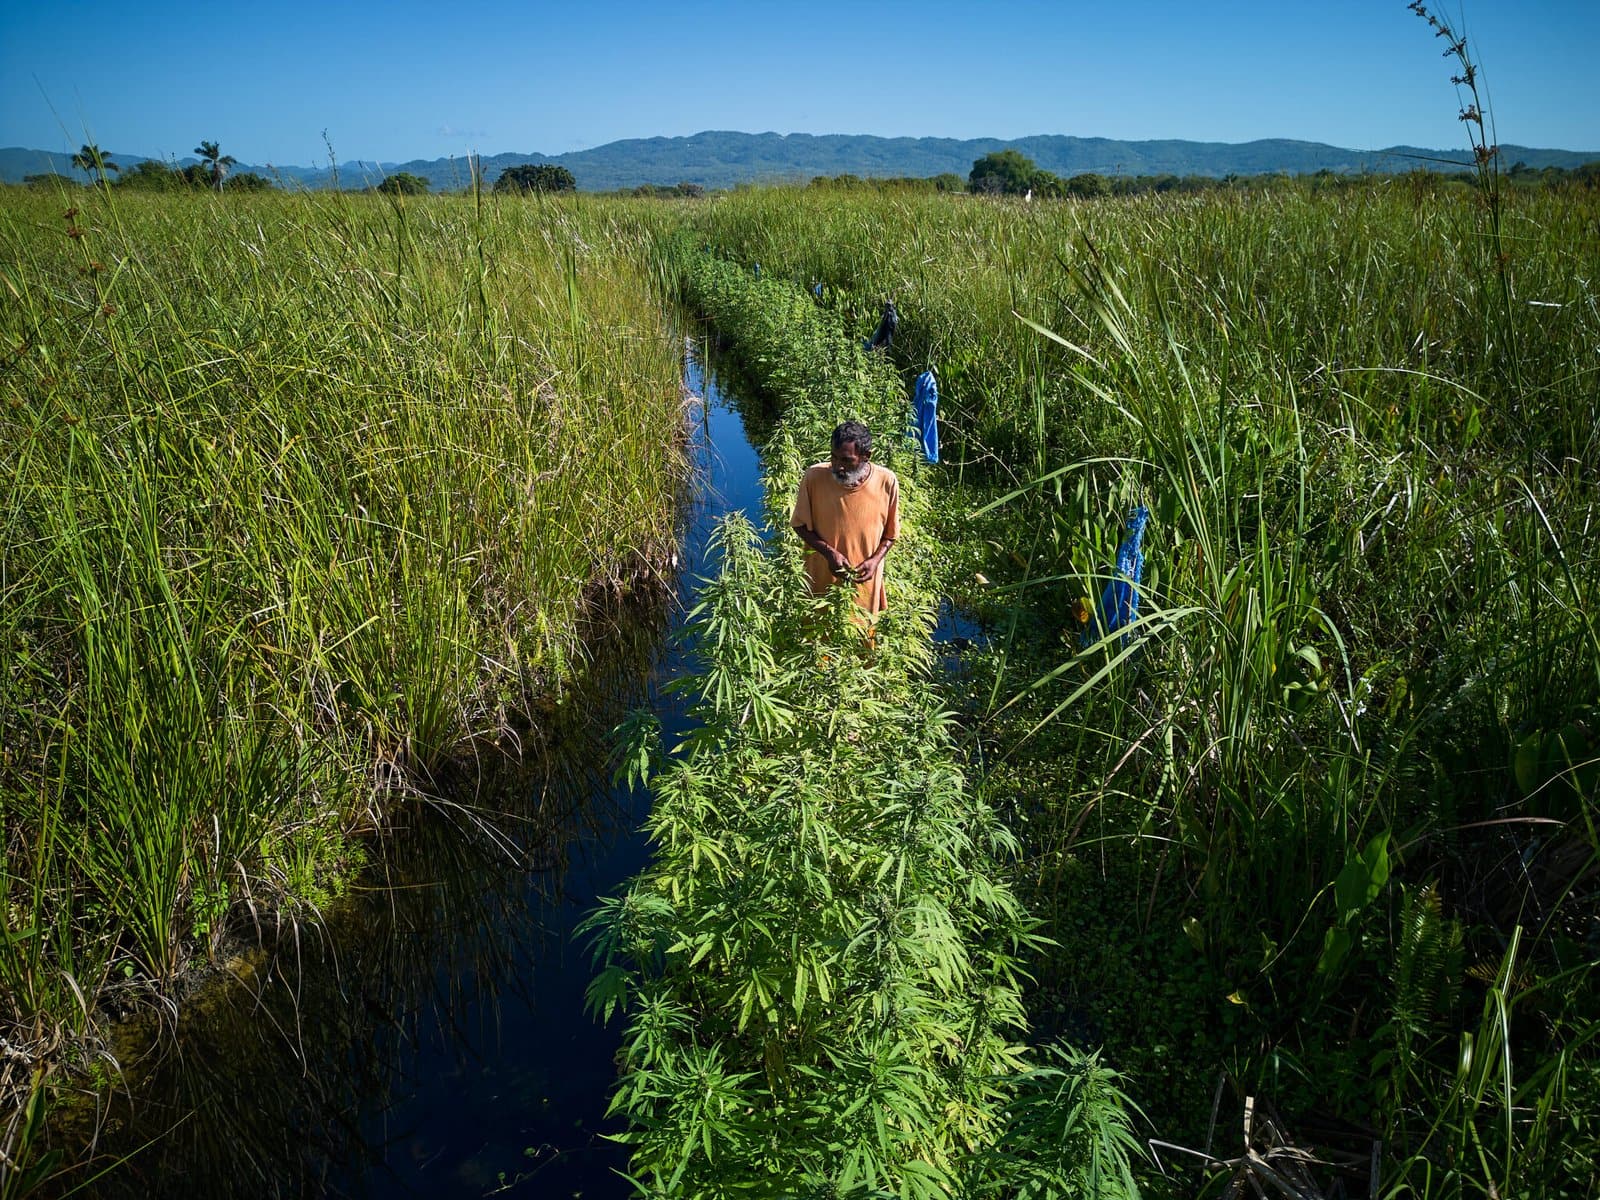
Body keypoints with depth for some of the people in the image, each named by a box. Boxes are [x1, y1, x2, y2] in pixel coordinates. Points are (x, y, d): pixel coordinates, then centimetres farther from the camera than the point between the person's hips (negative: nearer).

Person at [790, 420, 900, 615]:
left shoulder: (886, 481, -15)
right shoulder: (814, 476, -17)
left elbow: (890, 532, 0)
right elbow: (800, 524, -5)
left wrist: (876, 559, -18)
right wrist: (830, 553, -18)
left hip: (864, 581, 0)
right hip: (821, 578, 0)